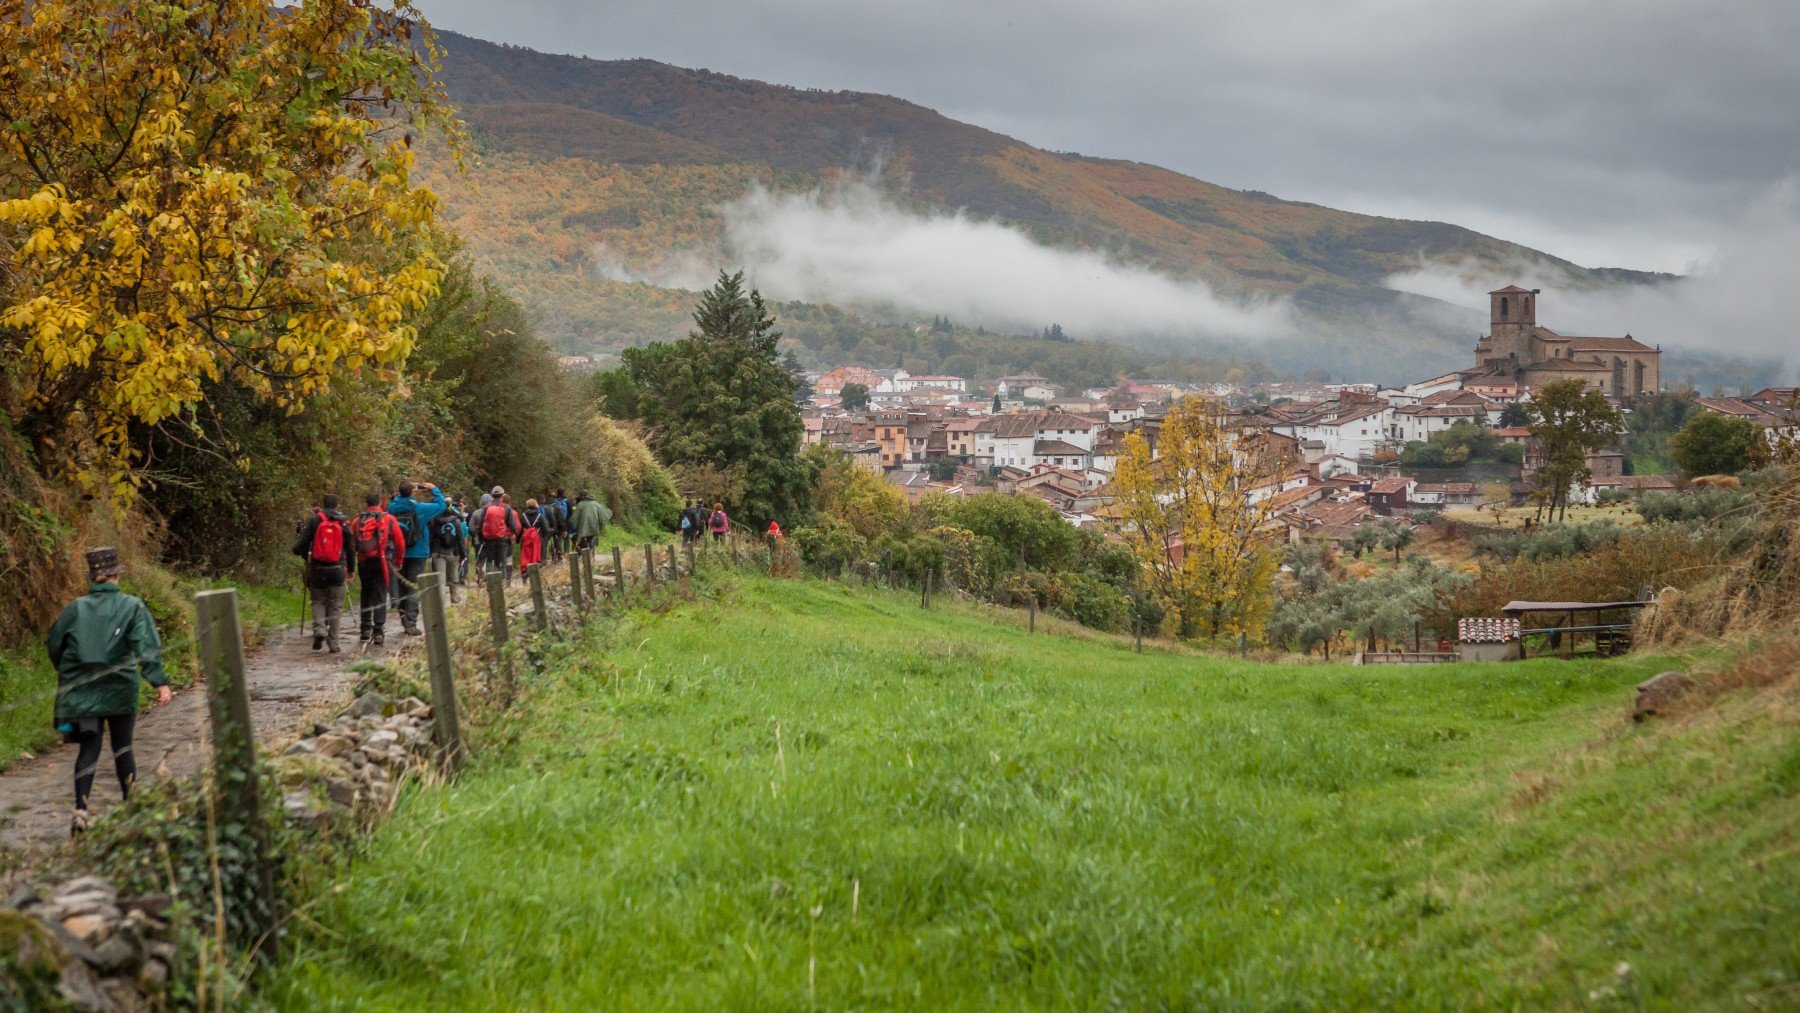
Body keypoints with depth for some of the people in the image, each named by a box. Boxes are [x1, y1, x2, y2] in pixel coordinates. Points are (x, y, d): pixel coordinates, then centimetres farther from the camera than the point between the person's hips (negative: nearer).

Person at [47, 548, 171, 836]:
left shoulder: (75, 608, 3)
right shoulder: (132, 607, -5)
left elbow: (54, 644, 10)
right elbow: (146, 647, -15)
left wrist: (66, 673, 28)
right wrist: (160, 682, -20)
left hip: (80, 690, 1)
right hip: (119, 689, -1)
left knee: (88, 748, 1)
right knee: (122, 746, 13)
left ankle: (80, 809, -15)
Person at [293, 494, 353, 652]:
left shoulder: (313, 521, -2)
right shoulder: (343, 523, 3)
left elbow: (300, 546, -7)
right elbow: (350, 548, 6)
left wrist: (305, 555, 15)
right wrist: (350, 570, 15)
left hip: (317, 568, 0)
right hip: (337, 569, 0)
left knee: (318, 601, 15)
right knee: (335, 605, 6)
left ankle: (319, 629, -9)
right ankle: (333, 642, 5)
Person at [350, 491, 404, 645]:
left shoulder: (357, 521, 6)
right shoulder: (389, 519, 0)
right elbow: (400, 543, 0)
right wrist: (398, 562, 11)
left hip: (363, 563, 2)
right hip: (383, 562, -2)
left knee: (365, 595, 17)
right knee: (380, 597, -1)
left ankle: (365, 629, 17)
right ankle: (378, 631, -9)